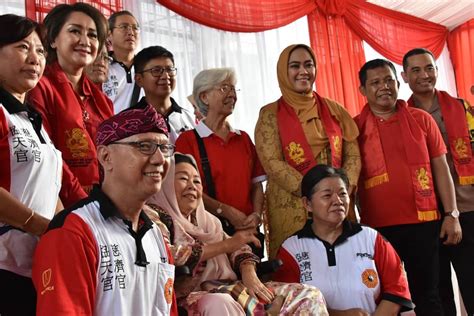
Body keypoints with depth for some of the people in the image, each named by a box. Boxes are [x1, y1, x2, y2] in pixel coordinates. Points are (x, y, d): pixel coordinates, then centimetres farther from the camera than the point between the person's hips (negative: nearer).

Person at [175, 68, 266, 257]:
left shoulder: (243, 139, 13)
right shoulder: (188, 140, -3)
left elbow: (256, 184, 11)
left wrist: (257, 214, -6)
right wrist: (228, 212, -15)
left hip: (248, 230, 5)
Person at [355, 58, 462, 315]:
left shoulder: (421, 119, 6)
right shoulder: (355, 127, 2)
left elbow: (440, 168, 7)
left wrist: (451, 214, 2)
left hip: (424, 222, 1)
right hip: (377, 226, -1)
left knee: (426, 294, 8)